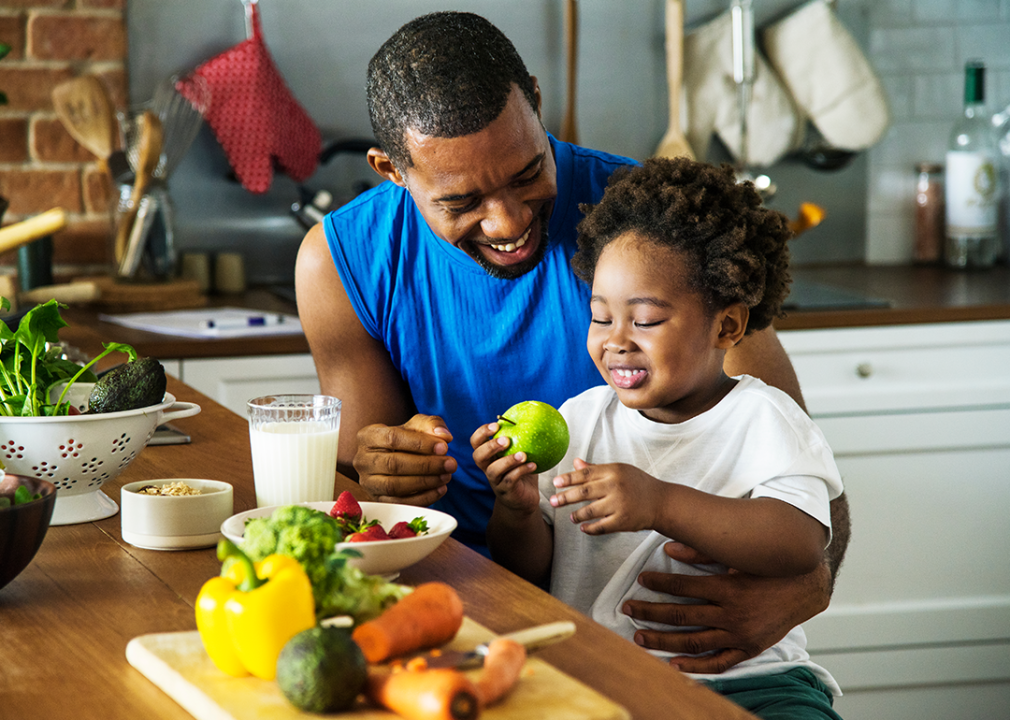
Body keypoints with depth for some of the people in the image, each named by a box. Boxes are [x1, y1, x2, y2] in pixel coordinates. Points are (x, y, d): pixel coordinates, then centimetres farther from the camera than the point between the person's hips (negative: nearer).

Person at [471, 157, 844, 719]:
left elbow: (802, 543, -18)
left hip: (741, 674, -3)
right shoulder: (580, 419, 13)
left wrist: (660, 504, -27)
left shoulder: (763, 420, 0)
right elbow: (528, 570, 14)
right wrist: (518, 510, -10)